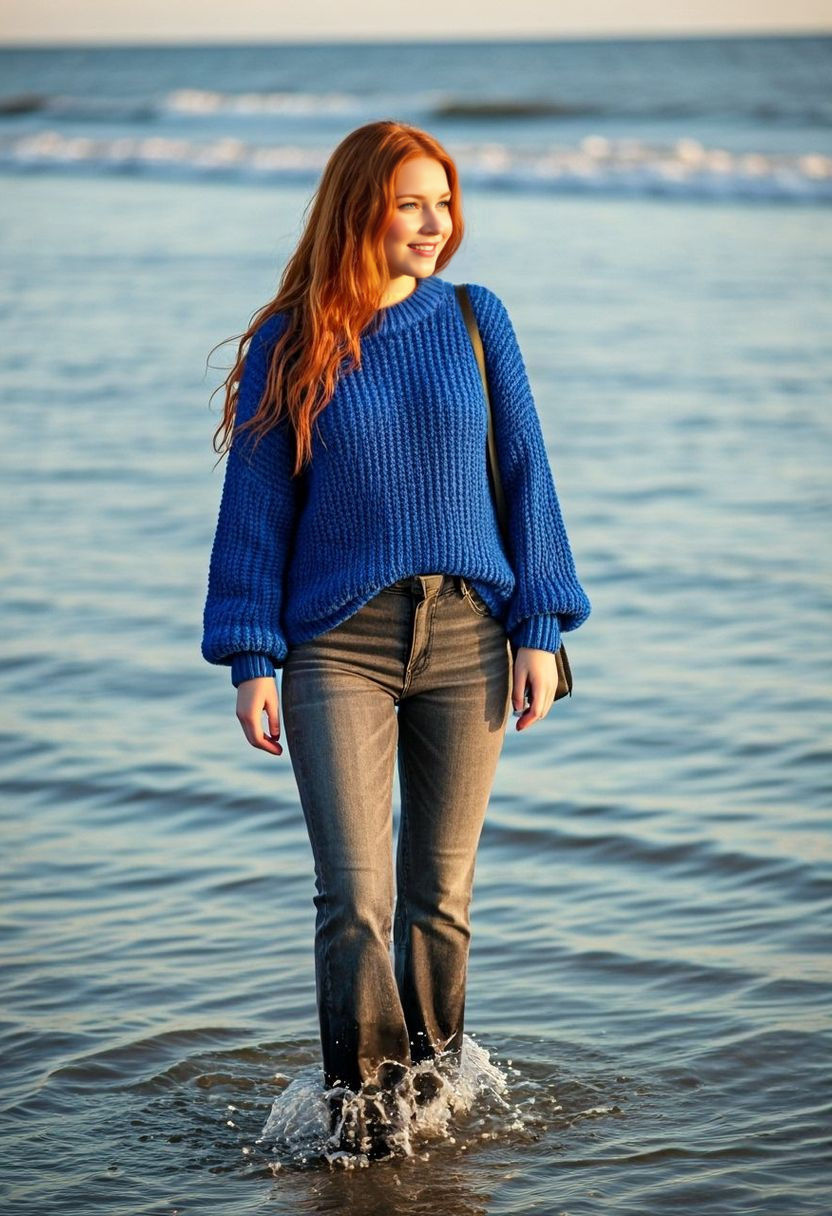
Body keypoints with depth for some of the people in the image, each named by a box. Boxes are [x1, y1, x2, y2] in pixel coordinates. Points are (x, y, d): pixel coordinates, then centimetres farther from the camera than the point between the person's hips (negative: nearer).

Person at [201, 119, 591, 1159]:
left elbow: (525, 475, 8)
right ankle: (360, 1109, 2)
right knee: (353, 896, -10)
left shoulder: (475, 320, 6)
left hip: (467, 636, 2)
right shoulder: (289, 345, 1)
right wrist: (250, 661, -1)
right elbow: (255, 507, 4)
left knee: (440, 891, 8)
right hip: (338, 644, -2)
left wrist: (540, 628, 3)